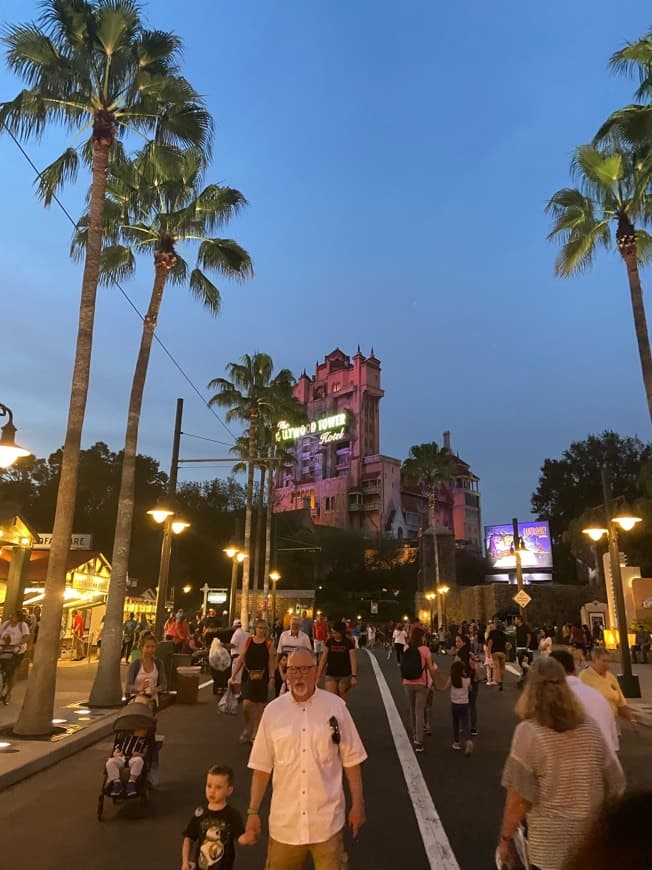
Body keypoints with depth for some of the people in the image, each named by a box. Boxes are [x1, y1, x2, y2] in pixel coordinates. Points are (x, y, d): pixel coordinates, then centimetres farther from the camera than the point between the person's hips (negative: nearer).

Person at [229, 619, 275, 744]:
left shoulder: (268, 643, 1)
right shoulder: (248, 641, 4)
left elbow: (271, 662, -1)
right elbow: (240, 660, 5)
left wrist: (272, 678, -8)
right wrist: (233, 676, 0)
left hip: (262, 677, 0)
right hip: (248, 676, 0)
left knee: (259, 706, 4)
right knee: (246, 704, -12)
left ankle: (254, 734, 19)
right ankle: (247, 728, 16)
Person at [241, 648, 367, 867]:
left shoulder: (335, 706, -6)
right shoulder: (273, 711, -4)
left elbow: (351, 760, 0)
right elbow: (262, 767, 1)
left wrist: (357, 804, 1)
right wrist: (253, 811, 1)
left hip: (327, 820, -1)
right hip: (285, 822, 2)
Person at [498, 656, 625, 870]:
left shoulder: (528, 731, -18)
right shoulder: (591, 728, -6)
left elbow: (519, 798, -17)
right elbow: (615, 785, 2)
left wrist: (506, 838, -4)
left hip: (550, 845, -4)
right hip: (591, 839, 4)